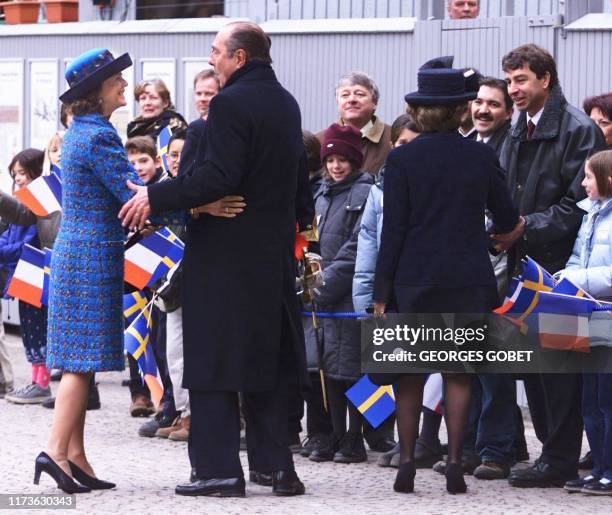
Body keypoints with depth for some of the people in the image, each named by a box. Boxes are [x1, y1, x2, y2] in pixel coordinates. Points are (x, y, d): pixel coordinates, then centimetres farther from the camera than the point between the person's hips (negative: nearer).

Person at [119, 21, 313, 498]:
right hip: (274, 252, 8)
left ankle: (219, 468, -4)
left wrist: (156, 197, -19)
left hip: (225, 253, -8)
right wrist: (300, 221, 31)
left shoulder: (231, 102, -15)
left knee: (213, 360, -3)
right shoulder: (286, 103, 11)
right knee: (267, 355, 12)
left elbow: (219, 177, -23)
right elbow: (299, 178, 19)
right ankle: (276, 464, 12)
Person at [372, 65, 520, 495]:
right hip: (469, 279, 1)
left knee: (410, 377, 8)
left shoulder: (402, 159, -5)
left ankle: (407, 463, 5)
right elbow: (508, 219, 7)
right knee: (459, 374, 6)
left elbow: (393, 230, -5)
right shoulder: (482, 157, -1)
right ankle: (455, 465, 1)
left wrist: (382, 292, -1)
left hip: (414, 280, -1)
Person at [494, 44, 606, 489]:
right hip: (525, 261, 8)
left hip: (559, 265, -8)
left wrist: (526, 229, -17)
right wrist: (502, 230, 4)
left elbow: (579, 203, -14)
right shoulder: (518, 133, 16)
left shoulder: (578, 129, -9)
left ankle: (559, 461, -2)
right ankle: (553, 450, 17)